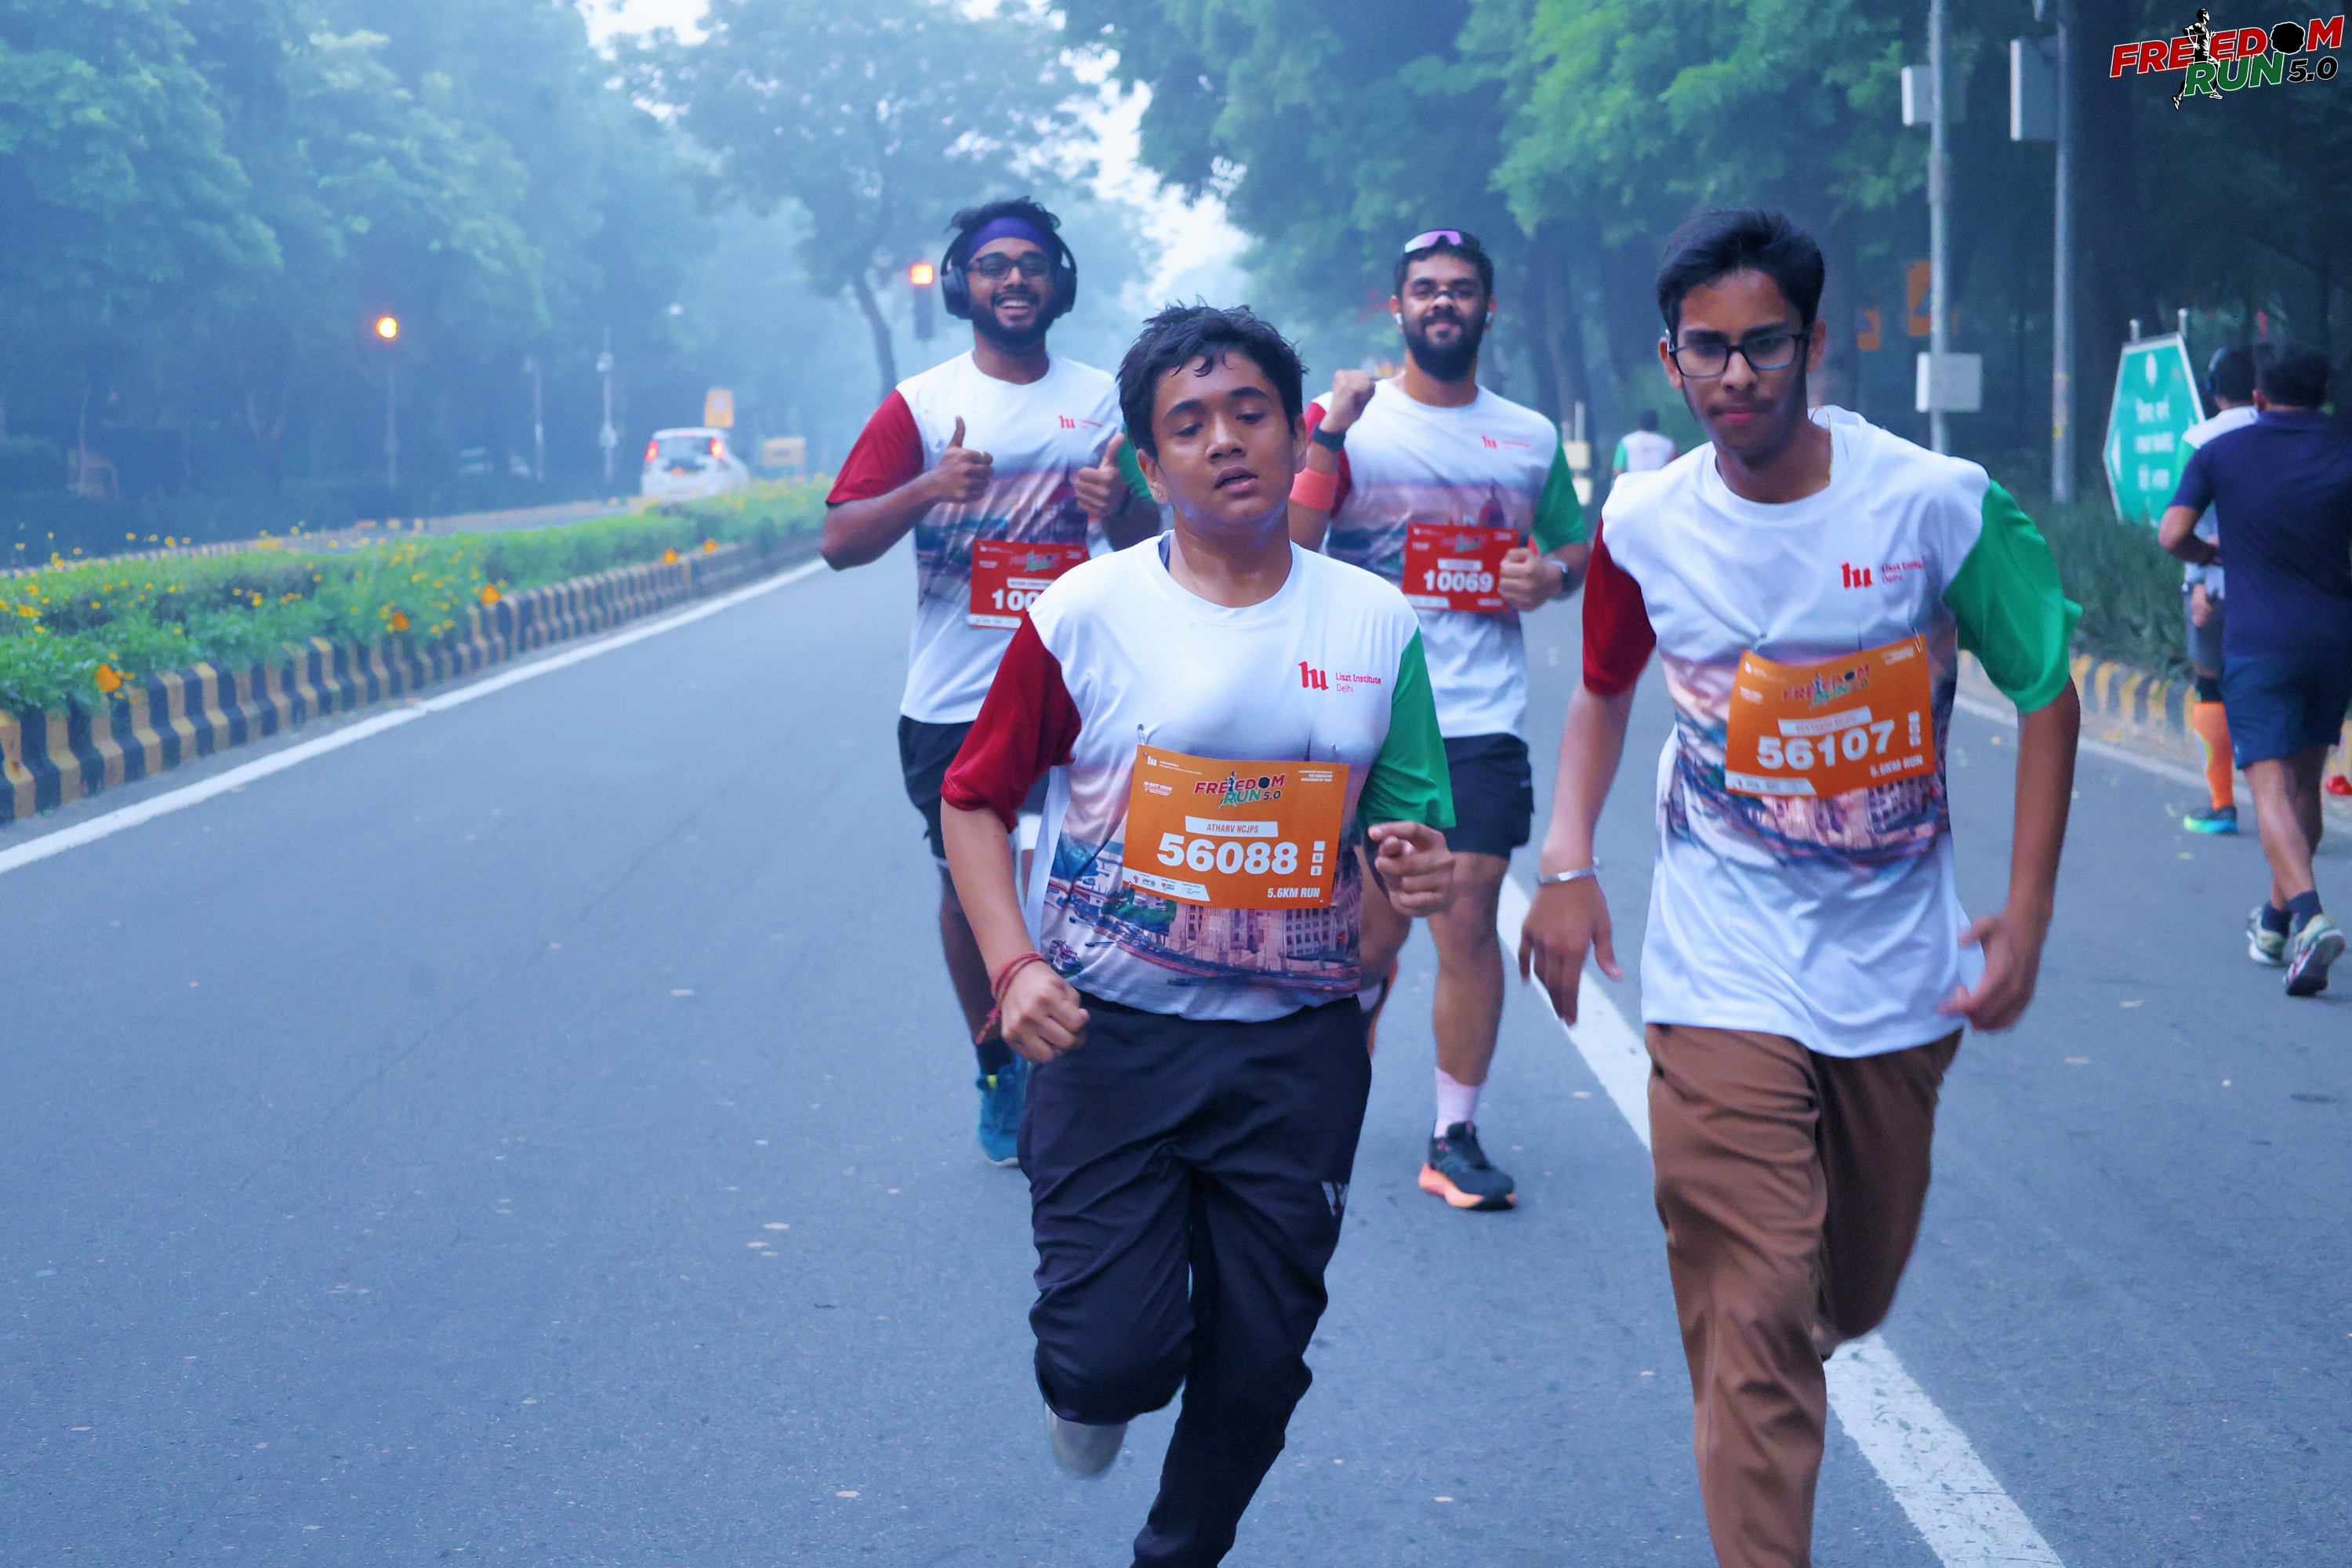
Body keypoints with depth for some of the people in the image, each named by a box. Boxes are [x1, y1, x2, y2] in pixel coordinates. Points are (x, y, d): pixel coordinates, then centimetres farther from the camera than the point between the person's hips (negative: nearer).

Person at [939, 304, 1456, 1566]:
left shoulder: (1377, 624, 2)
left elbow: (1407, 821, 11)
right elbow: (976, 802, 2)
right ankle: (1089, 1380, 29)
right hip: (1110, 1033, -2)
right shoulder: (1086, 614, -6)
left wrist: (1418, 866, -13)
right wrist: (1013, 964, -12)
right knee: (1114, 1356, -9)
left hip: (1297, 1045, 3)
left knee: (1259, 1362, 9)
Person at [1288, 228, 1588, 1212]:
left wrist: (1552, 576, 0)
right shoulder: (1350, 421, 3)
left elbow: (1576, 549, 22)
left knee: (1469, 915, -4)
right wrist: (1328, 437, -18)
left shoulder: (1532, 438, 11)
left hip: (1483, 722, 2)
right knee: (1375, 923, 4)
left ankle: (1455, 1138, 6)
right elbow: (1288, 549, -7)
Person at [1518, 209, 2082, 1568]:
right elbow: (1606, 691, 13)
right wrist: (1568, 861, -1)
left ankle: (1782, 1350, 53)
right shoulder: (1644, 529, -6)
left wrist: (2025, 917, -6)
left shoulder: (1942, 503, -12)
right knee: (1752, 1317, -8)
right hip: (1725, 979, -1)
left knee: (1854, 1292, 19)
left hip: (1901, 973, 1)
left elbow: (2047, 698, -2)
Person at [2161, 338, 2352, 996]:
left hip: (2258, 641, -2)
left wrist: (2211, 555, 15)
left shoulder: (2221, 453, 1)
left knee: (2272, 789, -7)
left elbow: (2172, 534, -5)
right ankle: (2276, 920, 27)